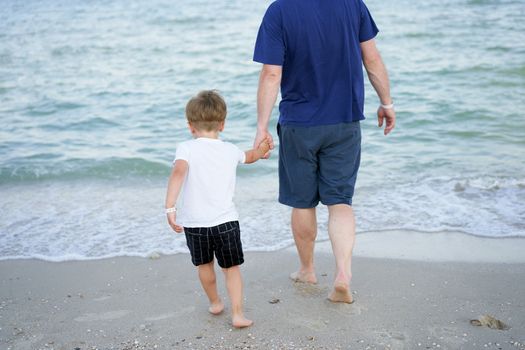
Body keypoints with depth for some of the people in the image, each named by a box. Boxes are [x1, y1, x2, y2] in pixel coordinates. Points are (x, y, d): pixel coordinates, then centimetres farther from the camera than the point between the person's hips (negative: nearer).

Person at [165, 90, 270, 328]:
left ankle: (215, 303, 41)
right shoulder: (230, 150, 6)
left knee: (204, 266, 22)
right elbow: (249, 157, 29)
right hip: (225, 220, 1)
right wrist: (261, 150, 51)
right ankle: (237, 314, 3)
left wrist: (170, 207, -27)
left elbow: (178, 172, -26)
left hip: (194, 222, 0)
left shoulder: (187, 149, -6)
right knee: (232, 268, 12)